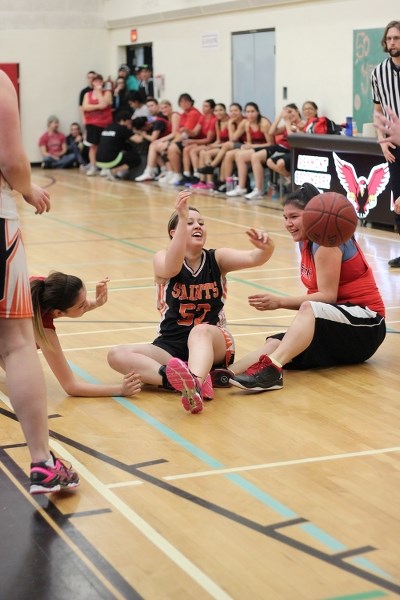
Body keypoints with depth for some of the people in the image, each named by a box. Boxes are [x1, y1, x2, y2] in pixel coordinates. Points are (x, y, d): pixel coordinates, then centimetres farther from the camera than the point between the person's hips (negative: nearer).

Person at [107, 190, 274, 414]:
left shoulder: (217, 258, 1)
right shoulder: (162, 259, -3)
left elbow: (253, 258, -17)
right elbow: (171, 269, -28)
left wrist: (266, 247, -42)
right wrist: (183, 219, -42)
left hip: (215, 345, -1)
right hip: (171, 346, 1)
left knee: (200, 331, -36)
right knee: (117, 355, -24)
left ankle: (193, 383, -67)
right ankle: (193, 383, -43)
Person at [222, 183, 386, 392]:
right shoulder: (307, 242, 14)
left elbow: (328, 295, -18)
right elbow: (317, 295, 4)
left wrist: (280, 302, -22)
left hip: (365, 324, -8)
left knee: (309, 309, -36)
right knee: (275, 343, -18)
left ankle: (271, 367, -55)